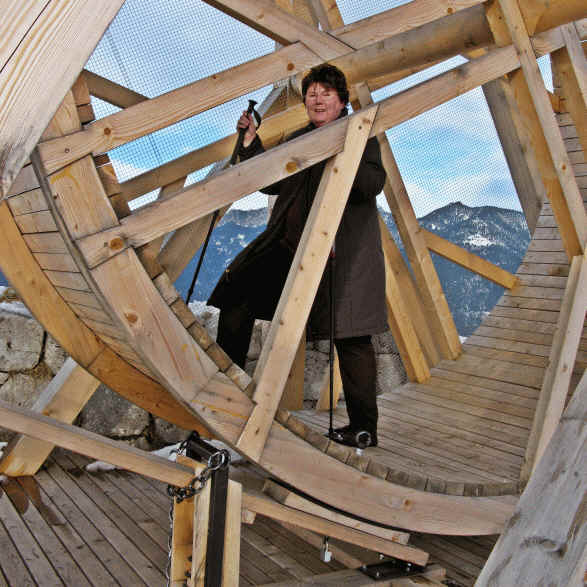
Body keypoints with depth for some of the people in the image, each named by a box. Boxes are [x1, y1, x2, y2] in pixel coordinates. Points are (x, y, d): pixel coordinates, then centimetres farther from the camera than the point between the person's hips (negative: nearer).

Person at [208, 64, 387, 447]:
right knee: (238, 292, 4)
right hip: (290, 245, 7)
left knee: (350, 337, -4)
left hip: (342, 251, -7)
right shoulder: (298, 140, 19)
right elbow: (271, 182, 22)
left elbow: (374, 184, -15)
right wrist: (252, 142, 13)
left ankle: (364, 428, 8)